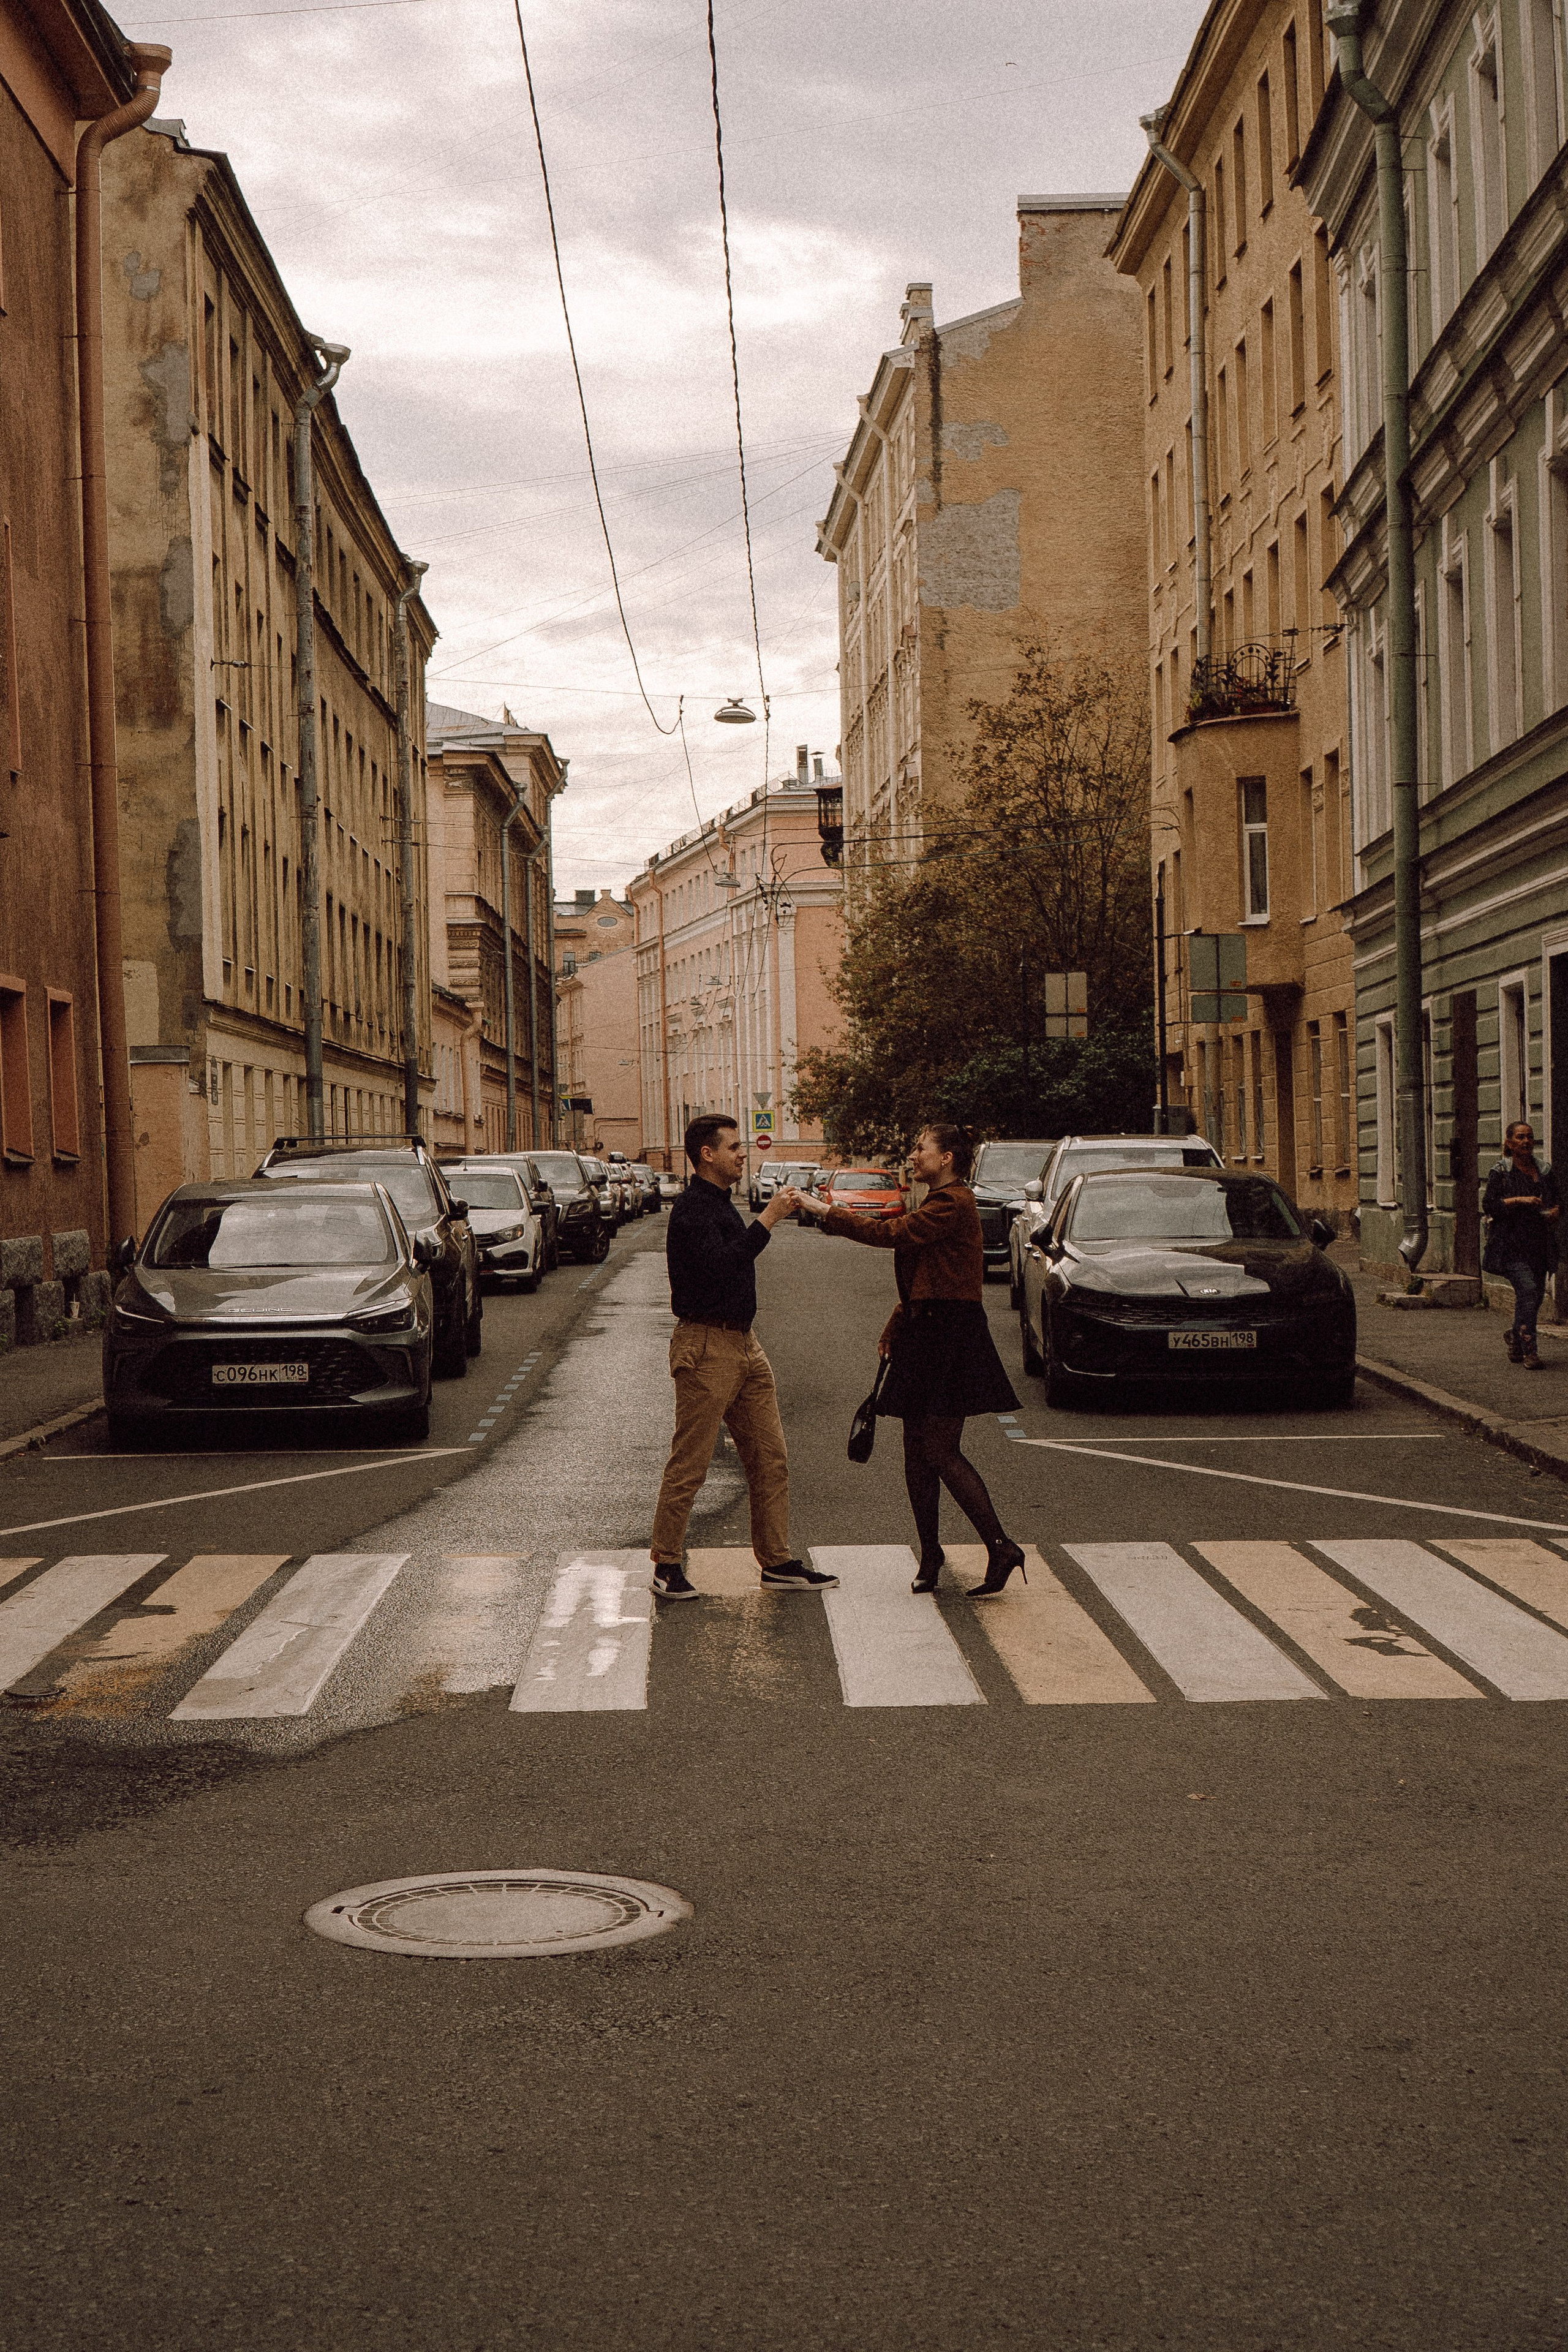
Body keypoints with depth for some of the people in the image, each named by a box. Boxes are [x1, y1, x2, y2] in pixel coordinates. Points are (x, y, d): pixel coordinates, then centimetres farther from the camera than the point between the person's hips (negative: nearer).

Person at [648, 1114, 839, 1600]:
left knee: (770, 1459, 7)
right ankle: (667, 1565, 6)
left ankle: (778, 1563, 12)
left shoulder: (722, 1205, 18)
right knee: (689, 1463, -3)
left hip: (743, 1344, 10)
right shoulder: (691, 1209, -13)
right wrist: (768, 1220, -26)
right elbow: (720, 1266, -27)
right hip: (706, 1345, -10)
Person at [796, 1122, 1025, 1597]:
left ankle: (1001, 1548, -7)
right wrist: (895, 1329, 22)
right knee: (917, 1450, 9)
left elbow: (891, 1234, -21)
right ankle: (930, 1557, 15)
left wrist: (824, 1212, -17)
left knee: (941, 1451, -11)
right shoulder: (938, 1204, 19)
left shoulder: (954, 1205, -14)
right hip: (924, 1335, 10)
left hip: (950, 1338, -10)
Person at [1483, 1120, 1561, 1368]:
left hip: (1539, 1244, 5)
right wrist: (1518, 1201, -16)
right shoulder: (1501, 1172, -1)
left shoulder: (1544, 1171, 13)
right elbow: (1489, 1205, -5)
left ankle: (1514, 1335, 34)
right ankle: (1528, 1350, -16)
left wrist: (1556, 1210, -1)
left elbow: (1557, 1200, 22)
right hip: (1511, 1243, -5)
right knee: (1528, 1289, -19)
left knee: (1537, 1294, 7)